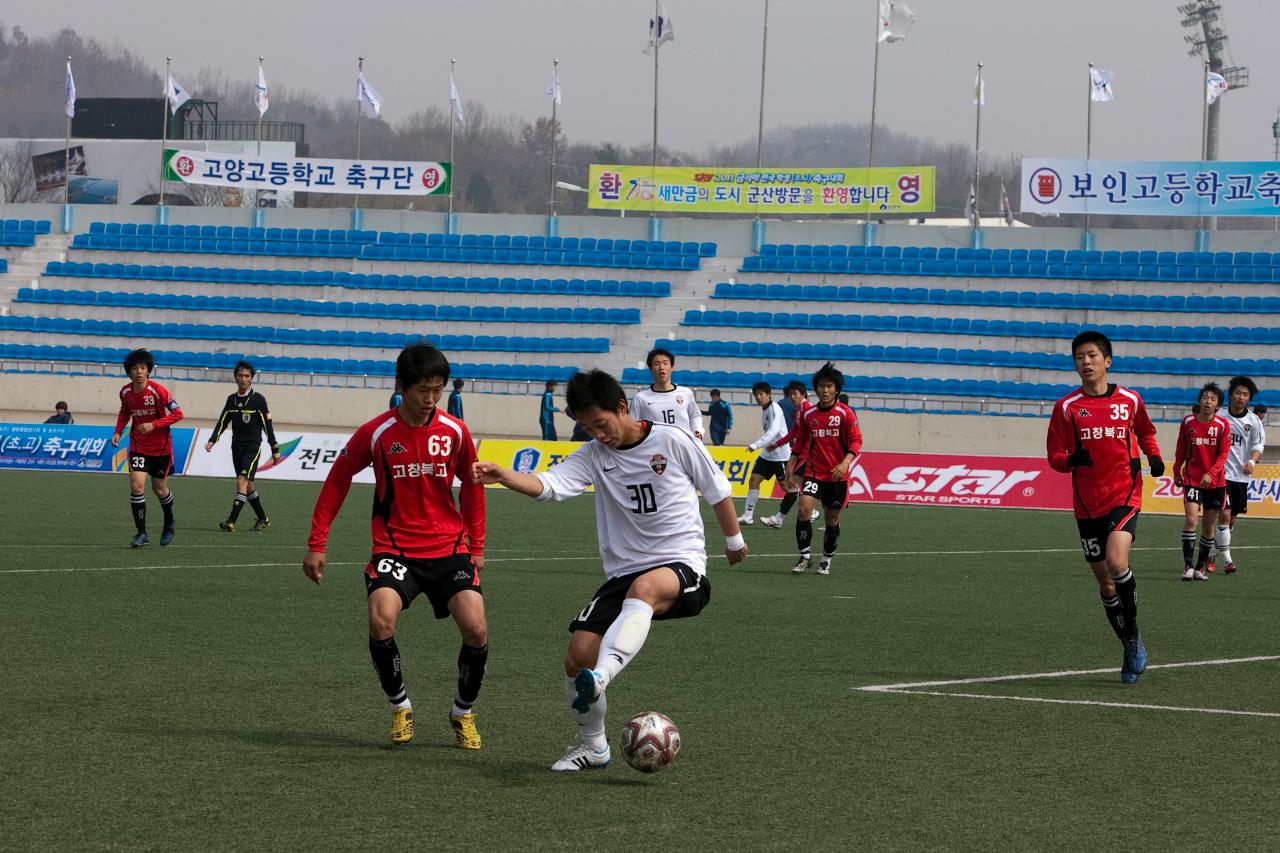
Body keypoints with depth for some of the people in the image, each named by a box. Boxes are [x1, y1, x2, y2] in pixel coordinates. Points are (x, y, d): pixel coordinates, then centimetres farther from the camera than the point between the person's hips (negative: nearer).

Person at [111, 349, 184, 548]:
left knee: (159, 489, 9)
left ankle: (169, 526, 37)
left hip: (161, 447, -3)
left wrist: (153, 425, -25)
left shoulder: (158, 391, -19)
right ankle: (142, 533, -6)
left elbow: (177, 414, -16)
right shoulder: (125, 392, -5)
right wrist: (118, 431, 0)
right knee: (136, 486, -13)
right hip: (138, 446, 3)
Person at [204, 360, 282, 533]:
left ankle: (231, 522, -23)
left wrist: (275, 449, -1)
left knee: (242, 481, -18)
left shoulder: (258, 400, -4)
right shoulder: (231, 399, 10)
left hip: (253, 447, -6)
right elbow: (222, 422, 12)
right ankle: (263, 519, 22)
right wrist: (212, 441, -3)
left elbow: (267, 425, -2)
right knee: (248, 486, 9)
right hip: (237, 447, 6)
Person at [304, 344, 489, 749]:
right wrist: (317, 544, 4)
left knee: (476, 630, -15)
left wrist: (476, 546, 13)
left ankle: (463, 712, 12)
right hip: (395, 546, -2)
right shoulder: (376, 434, -8)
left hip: (449, 548, 2)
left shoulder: (455, 432, -3)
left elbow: (471, 486, 13)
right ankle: (400, 707, 0)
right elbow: (337, 481, 4)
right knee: (381, 621, -26)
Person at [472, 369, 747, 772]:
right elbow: (549, 484, -14)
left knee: (644, 587, -41)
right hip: (623, 571, 5)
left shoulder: (672, 441, -4)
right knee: (578, 658, -9)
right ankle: (592, 746, 16)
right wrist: (504, 476, -33)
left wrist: (734, 539, 22)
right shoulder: (593, 455, 4)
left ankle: (601, 676, -63)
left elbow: (717, 490, 10)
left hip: (682, 565, -5)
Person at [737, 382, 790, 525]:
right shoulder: (764, 410, 12)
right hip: (767, 454, 9)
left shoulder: (775, 409, -16)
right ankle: (748, 515, 3)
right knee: (754, 479, 1)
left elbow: (773, 430, -29)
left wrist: (756, 445, -36)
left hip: (780, 454, -9)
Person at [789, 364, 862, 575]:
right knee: (804, 509, -18)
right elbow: (800, 442, 15)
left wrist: (845, 463, -24)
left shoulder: (845, 413, -6)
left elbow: (856, 441, -8)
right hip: (814, 472, 2)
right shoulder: (808, 414, 4)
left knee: (832, 519, 7)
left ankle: (827, 560, 25)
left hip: (837, 476, -1)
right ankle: (805, 556, -8)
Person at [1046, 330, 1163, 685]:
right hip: (1087, 504, 2)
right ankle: (1132, 649, 23)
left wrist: (1154, 456, 3)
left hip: (1124, 495, -2)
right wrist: (1071, 459, -20)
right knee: (1105, 582, 7)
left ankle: (1133, 633, -7)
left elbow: (1145, 432, 22)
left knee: (1116, 562, -25)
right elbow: (1054, 456, 1)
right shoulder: (1066, 407, -1)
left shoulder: (1130, 401, 2)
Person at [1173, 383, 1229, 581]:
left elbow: (1223, 454, -9)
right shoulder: (1188, 422, -2)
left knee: (1210, 525, 7)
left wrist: (1211, 473, -22)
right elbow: (1181, 450, 10)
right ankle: (1187, 566, -15)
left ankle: (1200, 567, 18)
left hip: (1215, 481, 1)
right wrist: (1177, 472, 14)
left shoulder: (1223, 425, -5)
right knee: (1191, 519, -16)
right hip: (1192, 479, -1)